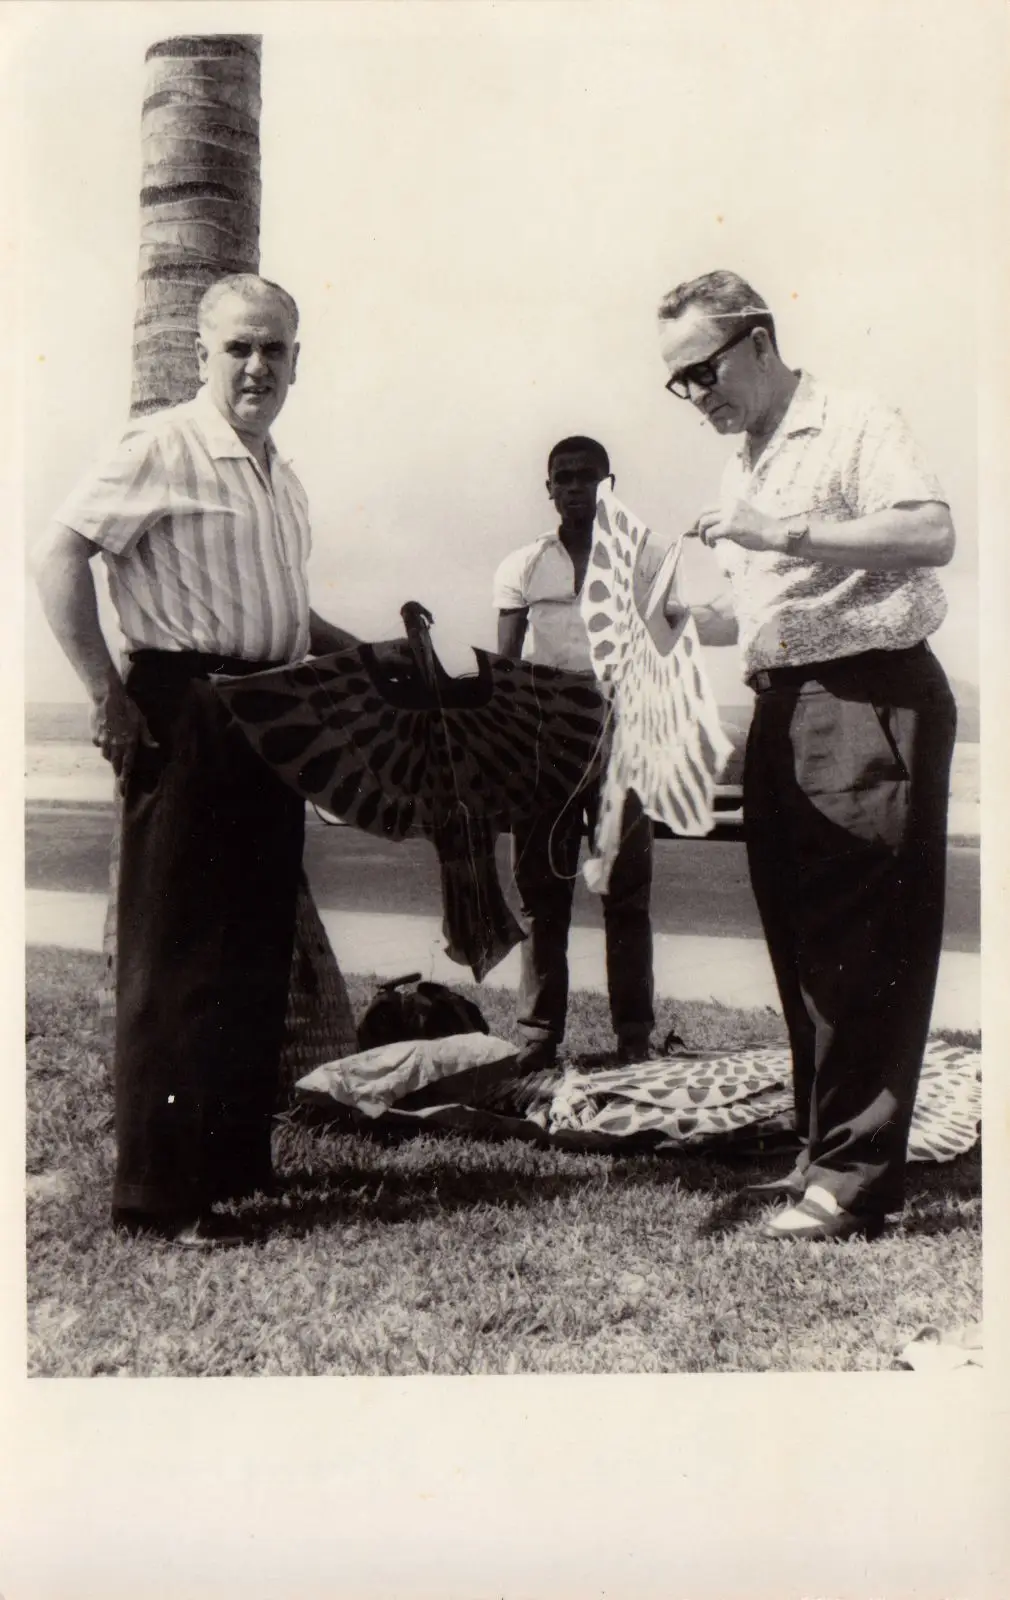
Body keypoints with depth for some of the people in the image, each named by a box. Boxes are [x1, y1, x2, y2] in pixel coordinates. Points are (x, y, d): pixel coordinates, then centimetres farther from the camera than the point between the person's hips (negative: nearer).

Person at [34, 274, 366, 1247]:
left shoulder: (280, 479, 17)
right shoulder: (162, 448, -8)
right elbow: (58, 555, -16)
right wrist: (108, 697, -18)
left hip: (269, 721, 8)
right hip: (185, 718, -8)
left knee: (259, 952, 12)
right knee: (176, 958, -3)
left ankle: (238, 1160, 26)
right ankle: (158, 1193, 7)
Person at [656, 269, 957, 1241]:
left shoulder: (855, 426, -5)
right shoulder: (741, 469, 21)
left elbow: (933, 534, -20)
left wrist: (787, 532, -24)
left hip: (871, 698, -8)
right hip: (781, 709, 9)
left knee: (863, 943, -7)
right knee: (798, 937, 10)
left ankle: (853, 1180, -1)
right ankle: (824, 1149, 21)